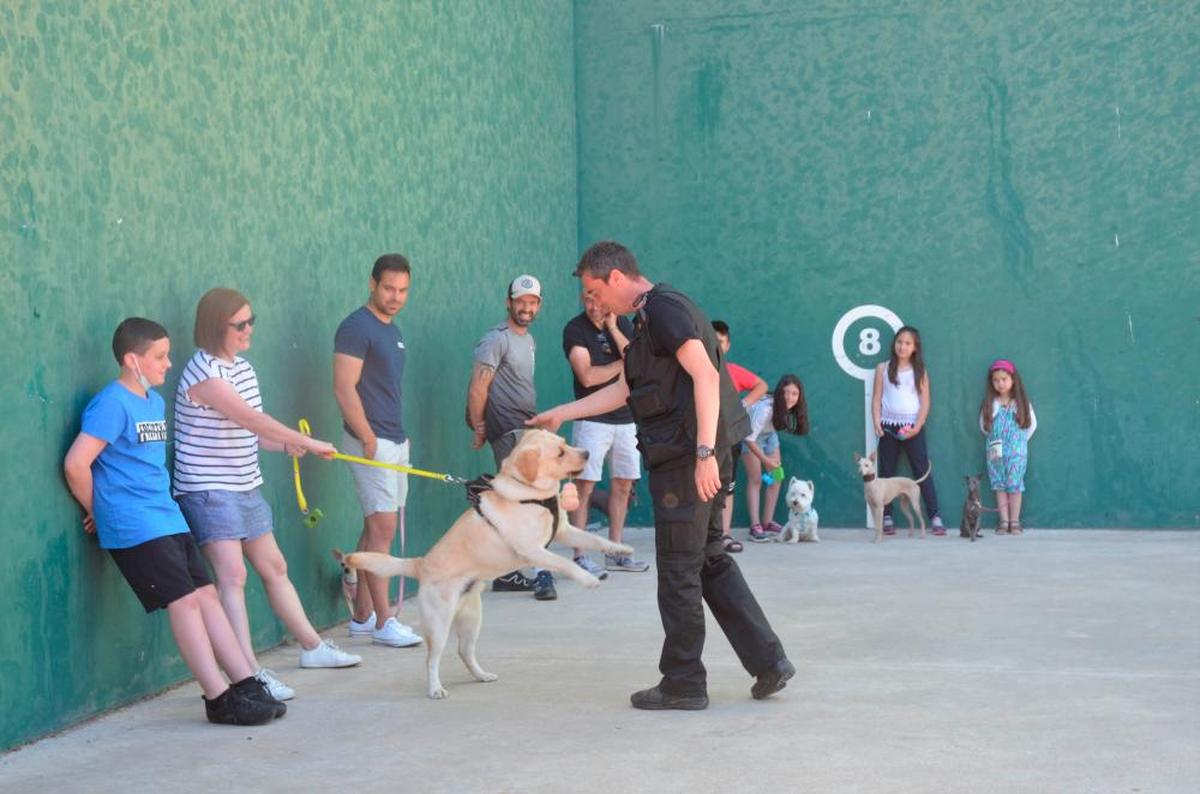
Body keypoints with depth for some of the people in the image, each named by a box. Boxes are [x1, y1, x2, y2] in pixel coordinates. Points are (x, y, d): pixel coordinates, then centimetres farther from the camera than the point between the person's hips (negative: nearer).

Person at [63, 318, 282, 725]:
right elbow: (76, 464, -18)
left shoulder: (155, 401, 16)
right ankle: (219, 699, -8)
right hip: (135, 528, -9)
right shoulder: (112, 404, -13)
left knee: (206, 595, 4)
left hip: (167, 519, 9)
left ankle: (246, 684, 6)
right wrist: (96, 511, -6)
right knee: (184, 600, -11)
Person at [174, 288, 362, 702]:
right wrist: (307, 442, -19)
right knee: (232, 574, -16)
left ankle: (312, 647, 30)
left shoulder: (242, 367, 11)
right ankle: (251, 673, -19)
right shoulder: (203, 372, -17)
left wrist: (287, 444, -4)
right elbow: (252, 420, -22)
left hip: (246, 487, 9)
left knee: (274, 567, 17)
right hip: (208, 491, -9)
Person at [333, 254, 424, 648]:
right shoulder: (356, 327, -12)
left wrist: (399, 437, 16)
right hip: (371, 442, -9)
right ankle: (384, 622, -7)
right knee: (382, 527, -10)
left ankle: (362, 615, 18)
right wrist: (369, 439, -19)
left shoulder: (392, 331, 16)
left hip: (395, 441, 9)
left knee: (376, 528, 12)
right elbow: (344, 389, -18)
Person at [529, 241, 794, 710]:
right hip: (687, 456, 10)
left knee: (678, 570, -1)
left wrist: (705, 452, -28)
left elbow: (705, 375, -22)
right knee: (710, 562, 15)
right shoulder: (651, 318, 20)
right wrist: (560, 415, 31)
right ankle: (768, 661, 15)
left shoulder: (664, 308, -11)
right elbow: (622, 390, 28)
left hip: (685, 459, -10)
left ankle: (683, 684, 8)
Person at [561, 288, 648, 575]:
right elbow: (587, 376, -15)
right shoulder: (575, 329, -6)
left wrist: (612, 328, -10)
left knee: (623, 485, 8)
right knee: (585, 486, -8)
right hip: (592, 419, -5)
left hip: (625, 418, 5)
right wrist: (623, 364, -6)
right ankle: (579, 557, -6)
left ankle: (615, 554, 17)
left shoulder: (622, 324, 9)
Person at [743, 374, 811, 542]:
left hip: (769, 433, 7)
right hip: (751, 435, -6)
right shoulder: (765, 408, -39)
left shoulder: (788, 408, -20)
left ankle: (767, 522, 13)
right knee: (755, 480, -10)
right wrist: (765, 459, -33)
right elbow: (750, 439, -34)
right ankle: (755, 526, -10)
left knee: (776, 477, 4)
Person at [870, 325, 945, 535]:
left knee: (923, 471, -3)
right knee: (886, 473, 4)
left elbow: (925, 402, 0)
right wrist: (877, 424, -8)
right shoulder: (883, 368, 6)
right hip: (889, 426, 1)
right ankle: (887, 518, 9)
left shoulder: (919, 371, 4)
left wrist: (917, 427, -11)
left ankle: (935, 518, -4)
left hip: (912, 426, -1)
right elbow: (876, 399, 4)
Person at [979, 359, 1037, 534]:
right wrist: (995, 438, 3)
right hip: (996, 451, 1)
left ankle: (1015, 522, 4)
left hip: (1017, 452, -1)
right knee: (999, 486, 2)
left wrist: (1020, 440, 6)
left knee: (1015, 486, -2)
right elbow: (983, 426, 6)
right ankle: (1004, 521, 5)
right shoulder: (990, 404, 2)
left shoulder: (1022, 403, 1)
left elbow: (1032, 424, 7)